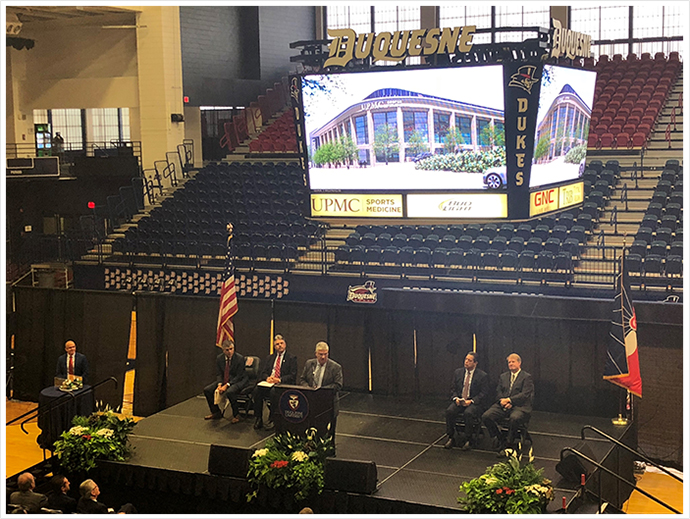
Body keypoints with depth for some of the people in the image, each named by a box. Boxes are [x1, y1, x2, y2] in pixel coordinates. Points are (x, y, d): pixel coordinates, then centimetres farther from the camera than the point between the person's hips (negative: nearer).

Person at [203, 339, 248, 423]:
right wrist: (219, 384, -18)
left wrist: (227, 385, -24)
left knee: (230, 392, -38)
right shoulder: (219, 358, 1)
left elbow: (238, 376, -16)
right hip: (223, 381, 6)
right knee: (207, 390, -9)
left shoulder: (240, 358, -15)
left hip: (238, 381, -6)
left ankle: (236, 415, -18)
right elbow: (219, 374, 3)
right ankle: (216, 412, 7)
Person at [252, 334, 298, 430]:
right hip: (268, 383, 4)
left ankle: (273, 420, -26)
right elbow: (263, 372, 16)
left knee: (274, 391, -37)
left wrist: (279, 379, -17)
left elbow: (292, 375, -1)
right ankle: (258, 418, -20)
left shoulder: (292, 358, 9)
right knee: (257, 390, -28)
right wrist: (267, 377, -9)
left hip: (283, 384, -4)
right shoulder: (269, 358, 24)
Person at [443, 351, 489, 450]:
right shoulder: (458, 372, 11)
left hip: (475, 402, -4)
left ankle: (468, 440, -21)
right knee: (449, 411, -25)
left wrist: (471, 401, -19)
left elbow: (484, 394, -7)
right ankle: (451, 438, -13)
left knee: (468, 413, -35)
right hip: (459, 400, 4)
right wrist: (455, 398, -8)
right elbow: (453, 389, 13)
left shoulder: (483, 376, -3)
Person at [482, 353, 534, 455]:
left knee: (514, 418, -39)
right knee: (486, 416, -21)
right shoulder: (503, 376, 23)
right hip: (502, 405, 5)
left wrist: (509, 400, -14)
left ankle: (509, 444, -19)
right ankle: (498, 442, -9)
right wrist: (502, 400, -9)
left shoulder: (527, 377, 5)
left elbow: (525, 395, -7)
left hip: (519, 406, -5)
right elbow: (498, 392, 14)